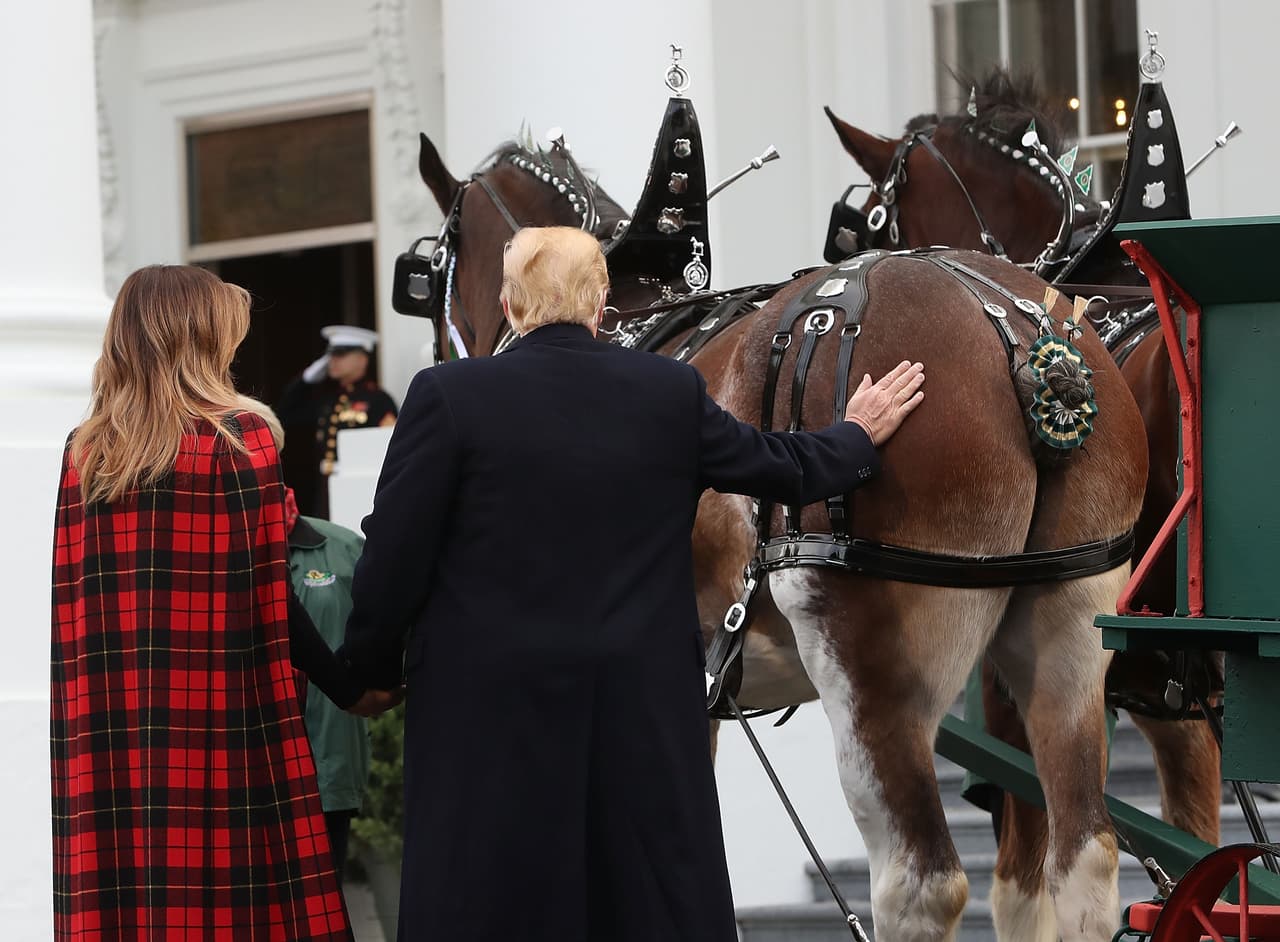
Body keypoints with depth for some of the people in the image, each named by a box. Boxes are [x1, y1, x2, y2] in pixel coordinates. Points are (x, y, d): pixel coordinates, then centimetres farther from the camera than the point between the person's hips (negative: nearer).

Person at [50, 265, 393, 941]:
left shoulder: (84, 452, 6)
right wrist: (350, 688, 5)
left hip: (104, 744, 4)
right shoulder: (238, 440, -4)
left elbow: (68, 602, 7)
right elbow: (269, 601, -5)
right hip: (220, 728, -3)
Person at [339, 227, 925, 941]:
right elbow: (783, 469, 15)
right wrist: (859, 438, 36)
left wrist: (374, 667, 9)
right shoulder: (674, 393, -1)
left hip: (490, 713, -2)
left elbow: (394, 558, -7)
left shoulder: (448, 395, -9)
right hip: (643, 708, 3)